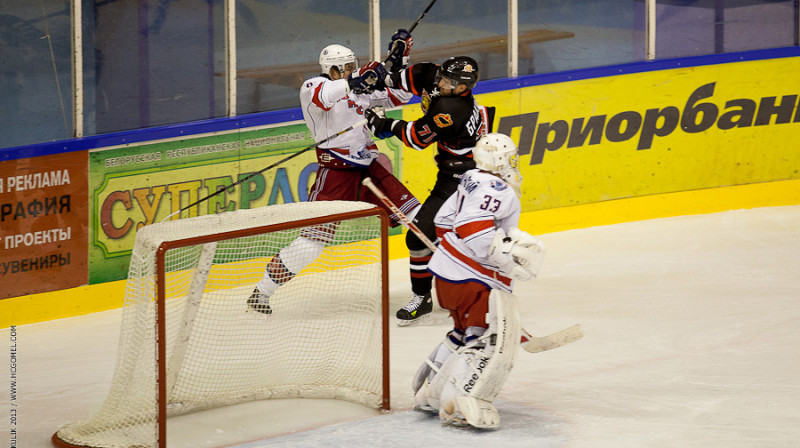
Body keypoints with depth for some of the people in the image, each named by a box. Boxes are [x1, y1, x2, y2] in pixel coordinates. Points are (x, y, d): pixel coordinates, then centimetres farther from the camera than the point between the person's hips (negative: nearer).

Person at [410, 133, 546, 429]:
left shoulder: (472, 182, 13)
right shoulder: (497, 190, -17)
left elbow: (444, 221, 20)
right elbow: (472, 228, -29)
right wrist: (511, 252, -27)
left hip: (449, 271, 11)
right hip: (471, 281, -11)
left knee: (468, 334, 26)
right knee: (493, 341, -14)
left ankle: (430, 391, 31)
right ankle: (460, 404, -22)